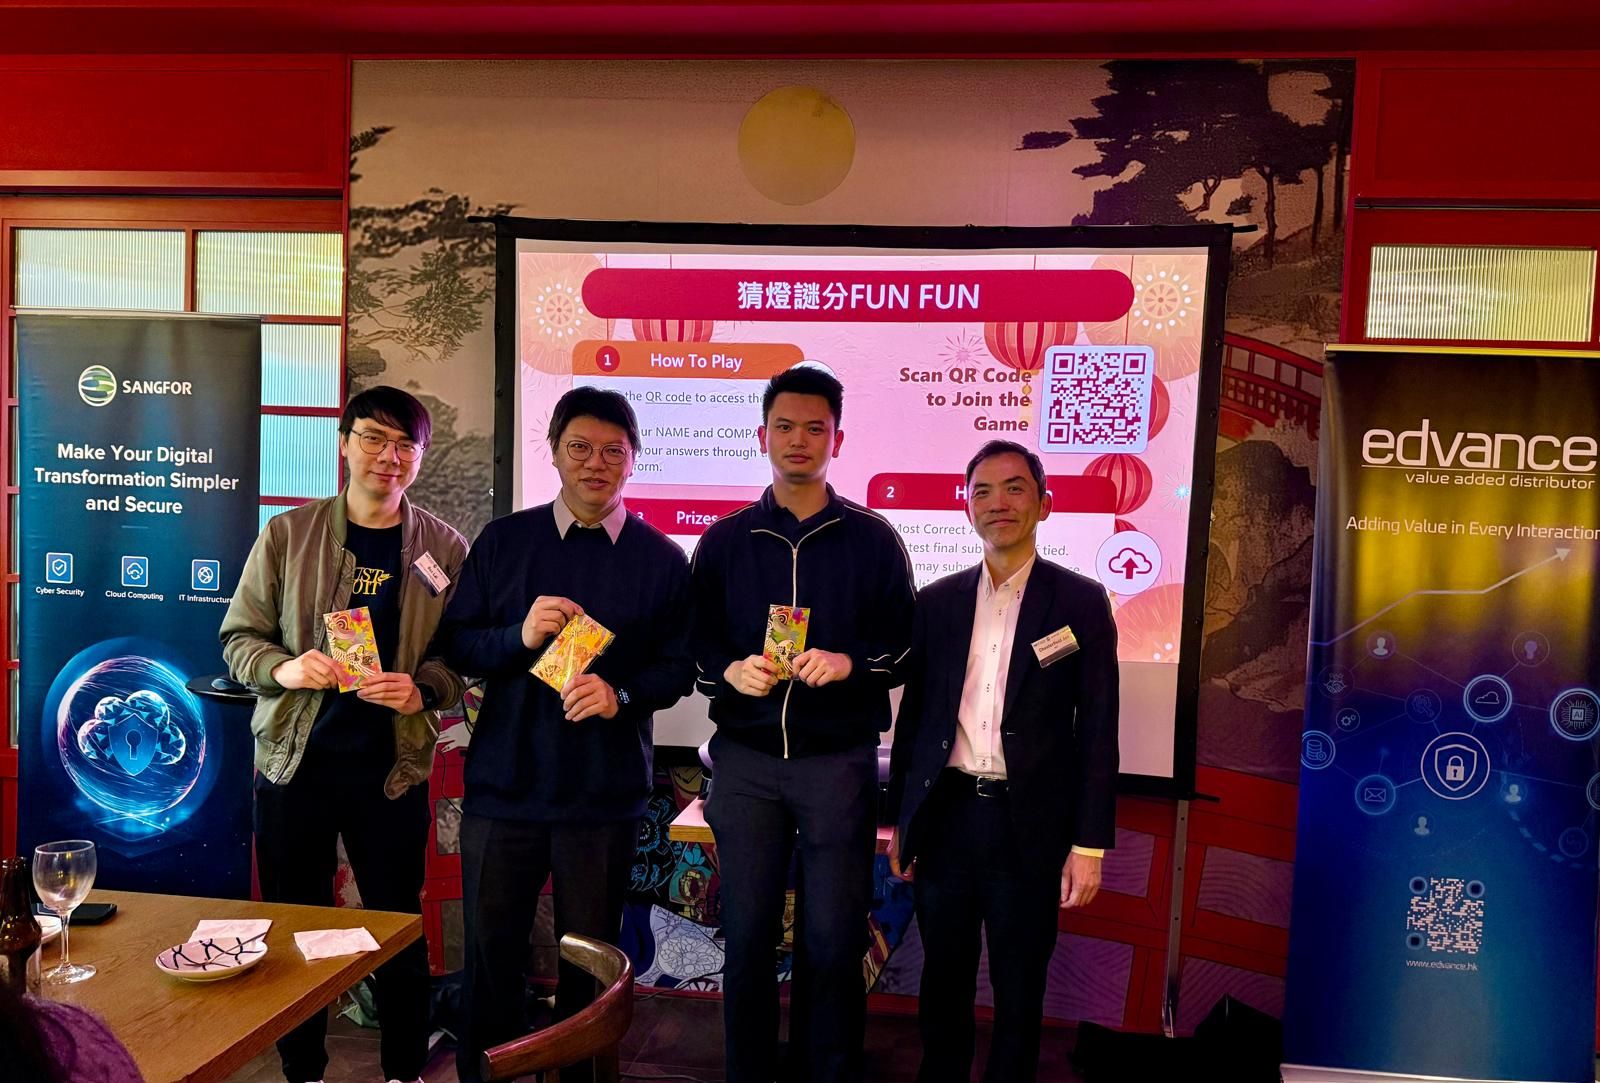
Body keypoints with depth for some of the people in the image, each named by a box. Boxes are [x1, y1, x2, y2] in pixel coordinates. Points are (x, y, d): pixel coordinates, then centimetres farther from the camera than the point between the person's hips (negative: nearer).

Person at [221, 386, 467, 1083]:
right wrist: (284, 667, -17)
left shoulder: (446, 550, 0)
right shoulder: (286, 535, 1)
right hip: (293, 759, 1)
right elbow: (239, 638, 3)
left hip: (393, 765, -1)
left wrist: (423, 689, -18)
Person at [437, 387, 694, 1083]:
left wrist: (621, 695, -17)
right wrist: (519, 637, -16)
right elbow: (455, 642, 2)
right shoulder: (504, 541, 4)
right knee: (491, 950, 12)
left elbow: (680, 665, 1)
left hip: (607, 791, 0)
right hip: (504, 783, 1)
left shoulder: (661, 558, 2)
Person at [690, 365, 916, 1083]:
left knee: (833, 942, 6)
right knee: (747, 936, 9)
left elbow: (906, 647, 2)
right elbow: (696, 645, 8)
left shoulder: (873, 540, 3)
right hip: (746, 760, 2)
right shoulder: (724, 541, 8)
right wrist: (730, 671, -13)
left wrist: (851, 663, -16)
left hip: (838, 760, -1)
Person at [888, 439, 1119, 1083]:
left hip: (1029, 828, -2)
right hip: (945, 817, 3)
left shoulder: (1081, 602, -2)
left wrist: (1090, 844, -6)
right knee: (943, 981, 16)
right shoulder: (936, 602, 6)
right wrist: (901, 821, 10)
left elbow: (1097, 732, -3)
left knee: (1019, 992, 11)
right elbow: (912, 717, 10)